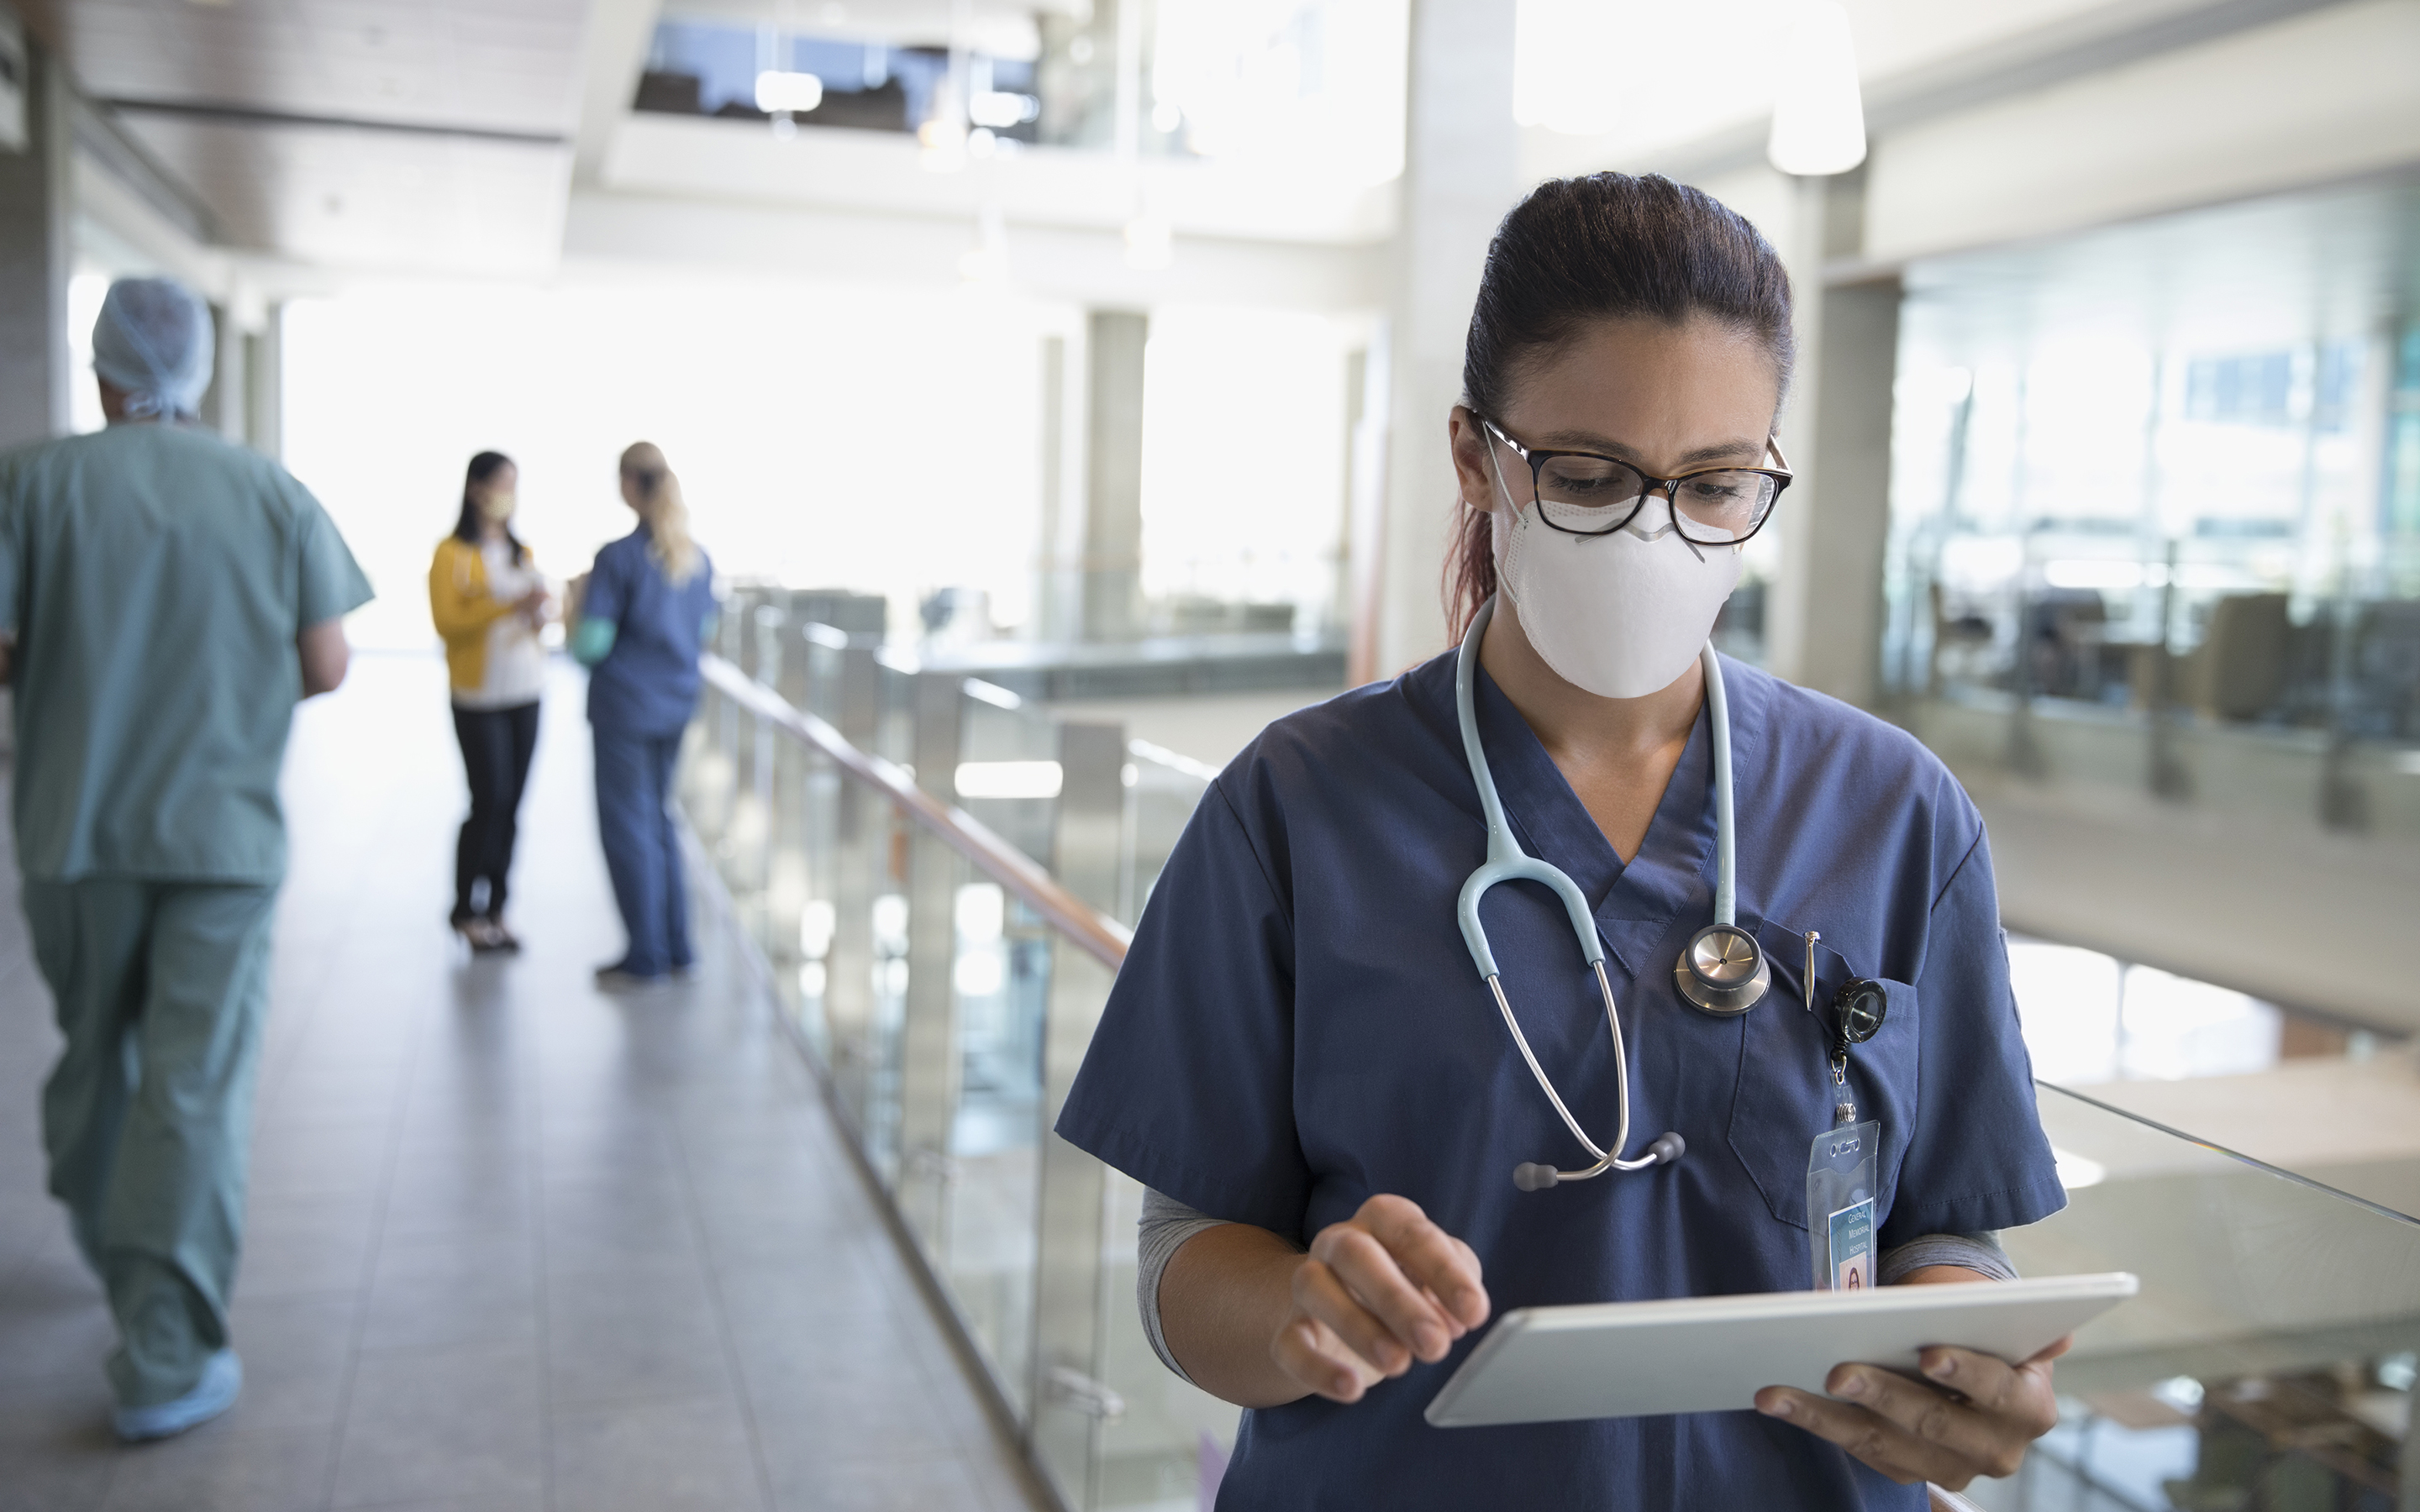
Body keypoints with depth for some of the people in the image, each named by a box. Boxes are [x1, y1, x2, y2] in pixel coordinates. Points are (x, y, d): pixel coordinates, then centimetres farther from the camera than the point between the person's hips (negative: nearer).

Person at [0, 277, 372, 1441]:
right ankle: (166, 1361, 0)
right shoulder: (276, 495, -2)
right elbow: (325, 669, -1)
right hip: (225, 832, -1)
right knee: (195, 1086, 0)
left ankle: (107, 1245, 44)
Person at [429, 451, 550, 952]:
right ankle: (465, 910, 8)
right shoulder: (452, 553, -5)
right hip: (477, 696, -5)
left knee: (511, 805, 4)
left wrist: (539, 612, -4)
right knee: (489, 801, -7)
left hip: (526, 692, 6)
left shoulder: (522, 552, 14)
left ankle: (495, 910, 11)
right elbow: (446, 621, -13)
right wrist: (510, 605, -20)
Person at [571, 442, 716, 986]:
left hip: (626, 706, -6)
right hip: (677, 702, 6)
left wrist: (578, 605, 3)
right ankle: (676, 946, 21)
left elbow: (591, 645, -16)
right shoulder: (699, 559, 3)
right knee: (659, 818, 18)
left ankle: (646, 956, 9)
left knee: (627, 824, 4)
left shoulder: (619, 558, -16)